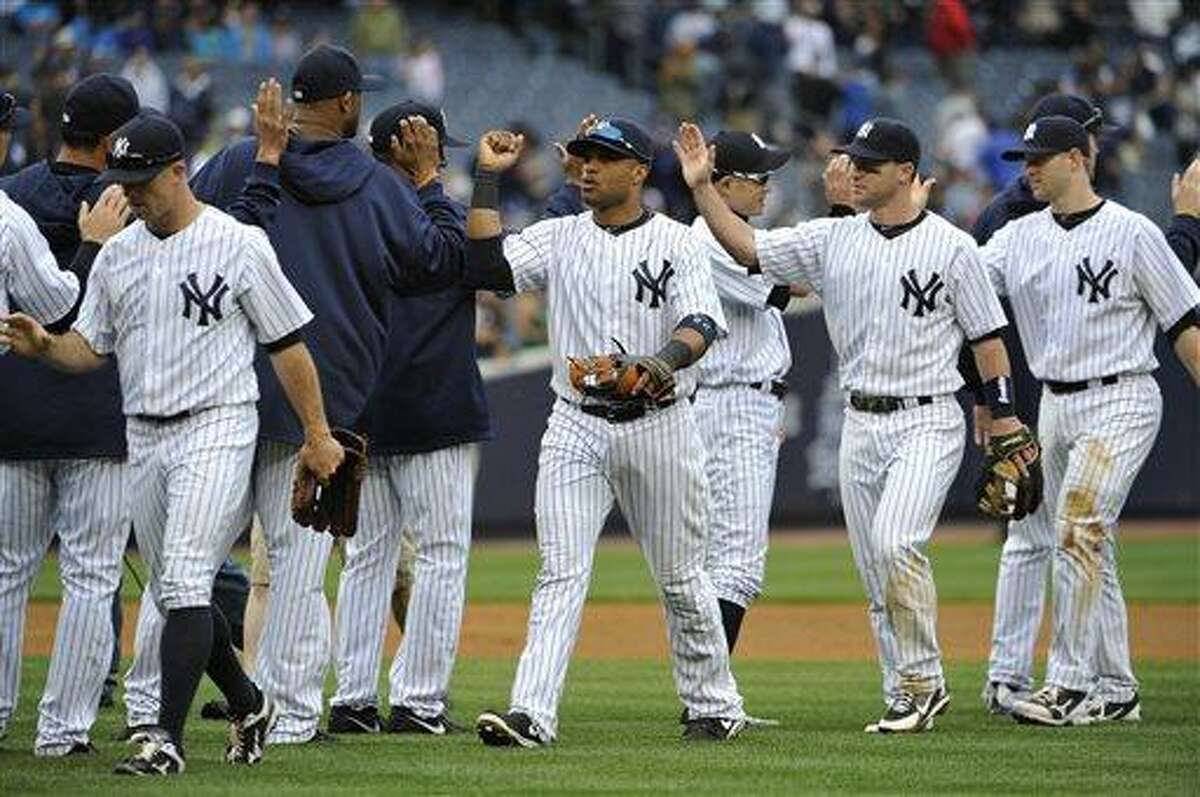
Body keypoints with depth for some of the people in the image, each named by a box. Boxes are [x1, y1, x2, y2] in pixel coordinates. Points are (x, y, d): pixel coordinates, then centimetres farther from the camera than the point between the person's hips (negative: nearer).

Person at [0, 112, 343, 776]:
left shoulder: (238, 245, -5)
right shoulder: (117, 255, 11)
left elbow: (287, 343, -2)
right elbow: (89, 347, 12)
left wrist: (318, 435, -2)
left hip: (216, 429, -7)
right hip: (144, 440, 7)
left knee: (184, 580, -17)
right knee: (174, 593, 11)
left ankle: (168, 737, -20)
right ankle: (247, 707, 31)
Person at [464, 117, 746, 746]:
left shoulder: (674, 242, -1)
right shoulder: (557, 239, 7)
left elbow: (702, 322, -13)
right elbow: (485, 265, -8)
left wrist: (666, 360, -34)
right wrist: (488, 178, -8)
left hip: (658, 428, -1)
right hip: (575, 429, 2)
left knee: (681, 577, 9)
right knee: (560, 574, -9)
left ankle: (713, 706, 24)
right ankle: (531, 715, -18)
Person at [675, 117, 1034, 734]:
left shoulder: (950, 247, -5)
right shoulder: (833, 240, 7)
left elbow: (987, 337, -2)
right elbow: (747, 247, 2)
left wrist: (1007, 426, -6)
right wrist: (702, 187, -9)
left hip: (927, 422, -6)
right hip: (860, 423, 6)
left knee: (894, 543, -23)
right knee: (875, 574, 6)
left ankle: (922, 678, -12)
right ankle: (905, 699, 15)